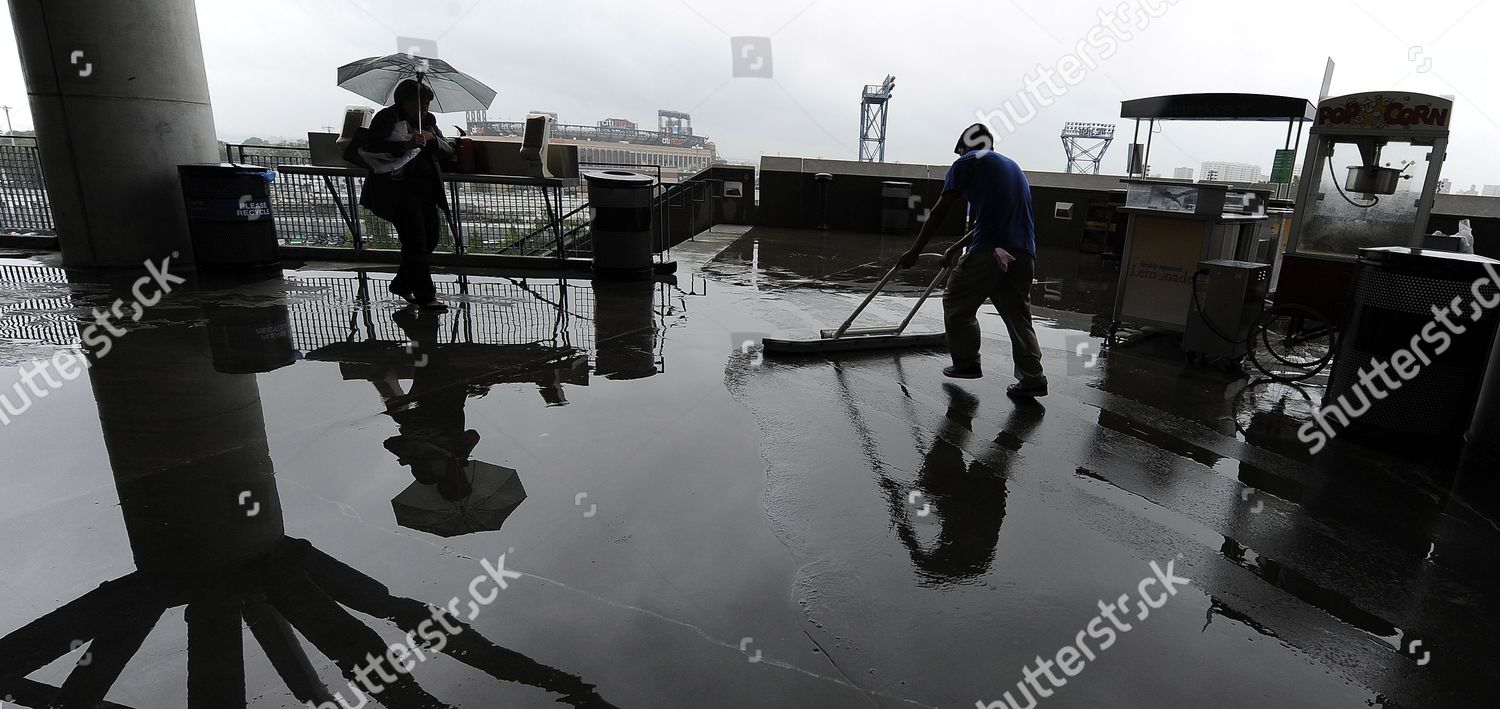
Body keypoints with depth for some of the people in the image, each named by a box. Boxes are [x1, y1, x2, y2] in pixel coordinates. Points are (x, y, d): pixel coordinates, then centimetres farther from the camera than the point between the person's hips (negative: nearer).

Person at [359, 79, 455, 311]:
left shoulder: (428, 120, 15)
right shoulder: (387, 117, -4)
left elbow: (448, 150, 9)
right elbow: (371, 147, -17)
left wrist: (432, 138, -12)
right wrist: (405, 145, -29)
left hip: (425, 188, 7)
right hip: (397, 189, -7)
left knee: (431, 237, 7)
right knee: (415, 240, -11)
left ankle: (401, 284, 24)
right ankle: (425, 296, -8)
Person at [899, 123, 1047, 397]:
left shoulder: (967, 161, 8)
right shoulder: (1012, 165, 31)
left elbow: (939, 212, 2)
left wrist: (915, 251, 7)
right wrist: (957, 247, 40)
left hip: (988, 252, -7)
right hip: (1023, 254, 7)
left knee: (957, 305, 11)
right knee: (1018, 315, 12)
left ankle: (966, 363, 16)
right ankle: (1032, 379, 8)